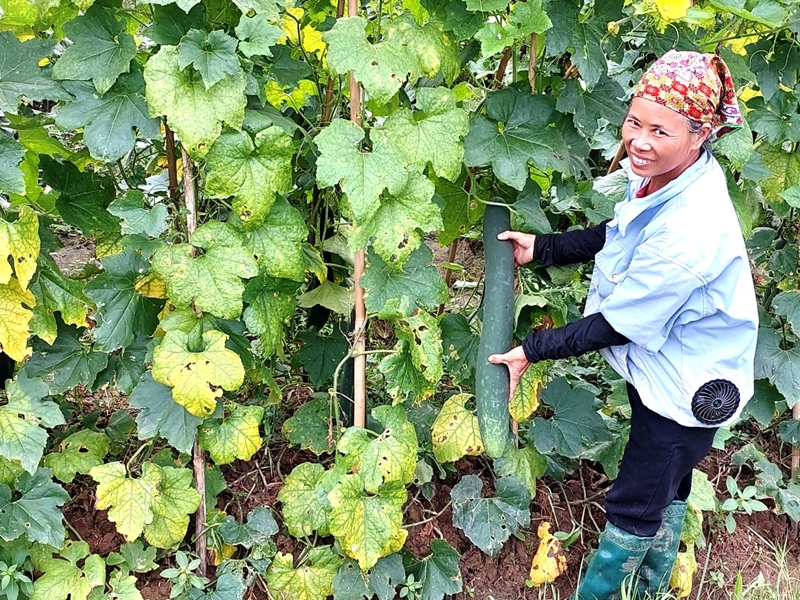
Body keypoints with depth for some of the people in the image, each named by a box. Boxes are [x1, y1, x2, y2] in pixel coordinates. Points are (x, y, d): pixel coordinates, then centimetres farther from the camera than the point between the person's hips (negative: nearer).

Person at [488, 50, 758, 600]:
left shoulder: (688, 234, -38)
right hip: (662, 366, 9)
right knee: (666, 491, 30)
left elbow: (616, 324, -27)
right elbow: (619, 234, 8)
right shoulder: (666, 175, -12)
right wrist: (542, 249, 7)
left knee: (635, 507, 14)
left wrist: (533, 352, -17)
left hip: (685, 386, -9)